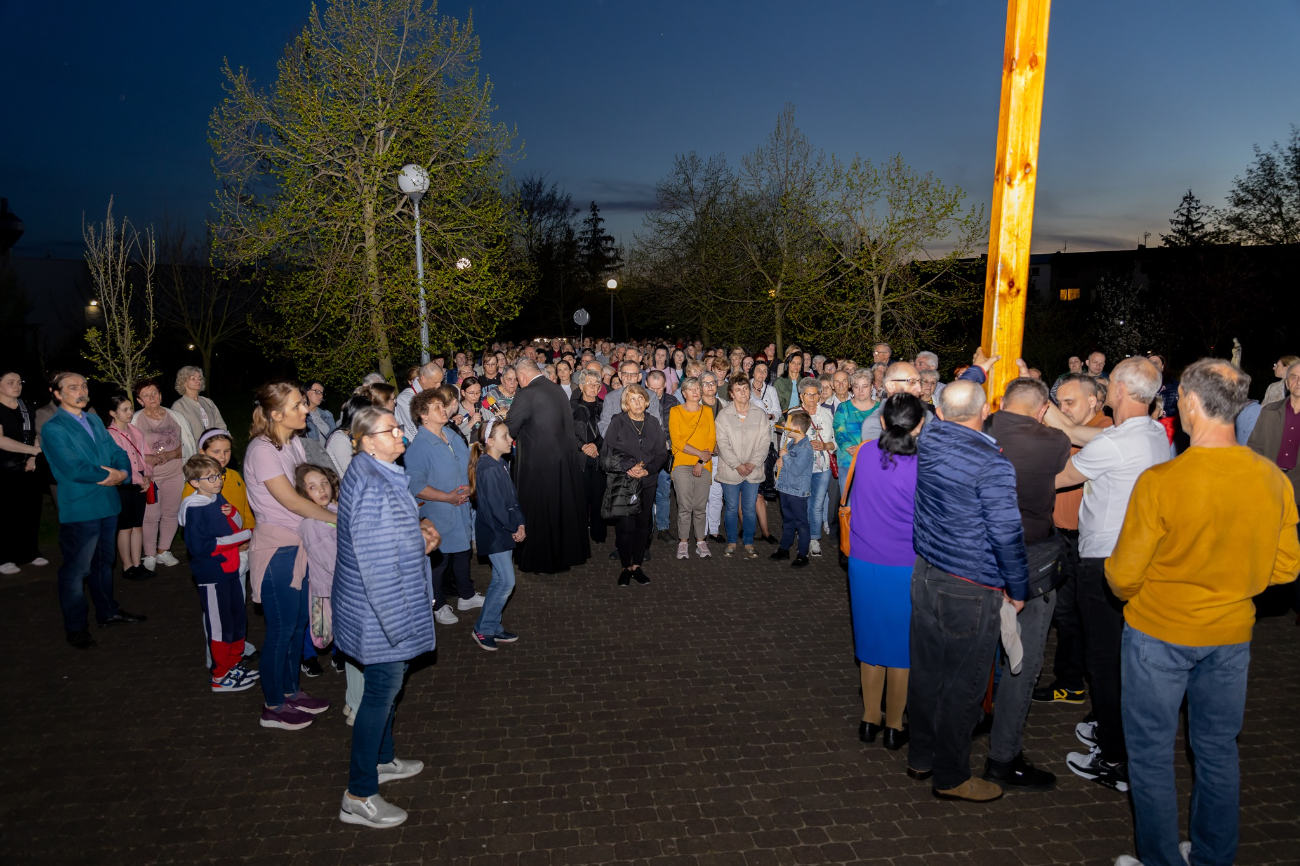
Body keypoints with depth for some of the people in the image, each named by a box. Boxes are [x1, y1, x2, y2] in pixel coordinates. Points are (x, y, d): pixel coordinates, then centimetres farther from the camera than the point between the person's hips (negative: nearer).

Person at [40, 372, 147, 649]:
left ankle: (107, 612, 36)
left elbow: (118, 453, 9)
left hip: (108, 504, 7)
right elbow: (74, 470, -22)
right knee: (76, 570, 4)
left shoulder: (95, 421, 11)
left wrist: (121, 473, -11)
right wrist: (109, 475, -12)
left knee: (103, 562, 21)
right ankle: (75, 627, 18)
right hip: (79, 510, -7)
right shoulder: (53, 429, -12)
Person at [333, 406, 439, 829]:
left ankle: (382, 759, 42)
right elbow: (377, 564, -27)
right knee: (383, 690, 0)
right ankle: (358, 798, 14)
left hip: (388, 602, 10)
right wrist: (399, 623, -23)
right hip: (380, 610, -10)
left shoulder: (382, 475, 7)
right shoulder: (372, 488, -26)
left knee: (388, 682, 23)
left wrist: (420, 531, 8)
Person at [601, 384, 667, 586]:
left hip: (647, 482, 3)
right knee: (625, 526, -4)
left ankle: (637, 565, 20)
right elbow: (607, 454, -5)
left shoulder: (653, 423, 6)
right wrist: (627, 468, -16)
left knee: (643, 524, 7)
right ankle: (626, 567, 11)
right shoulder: (618, 422, -4)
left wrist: (647, 470, -9)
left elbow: (662, 453, 7)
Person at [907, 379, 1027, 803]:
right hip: (971, 590, -7)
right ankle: (951, 776, 22)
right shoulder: (992, 464, -20)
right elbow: (1007, 534, -16)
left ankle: (920, 757, 33)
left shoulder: (929, 438, -1)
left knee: (926, 671, 17)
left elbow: (942, 414, 24)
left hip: (925, 574, 7)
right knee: (961, 684, 7)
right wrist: (1018, 589, -1)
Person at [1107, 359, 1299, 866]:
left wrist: (1124, 588, 6)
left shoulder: (1159, 482, -23)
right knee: (1218, 750, 21)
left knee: (1152, 753, 12)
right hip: (1231, 634, 5)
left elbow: (1124, 577, -17)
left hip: (1159, 634, -5)